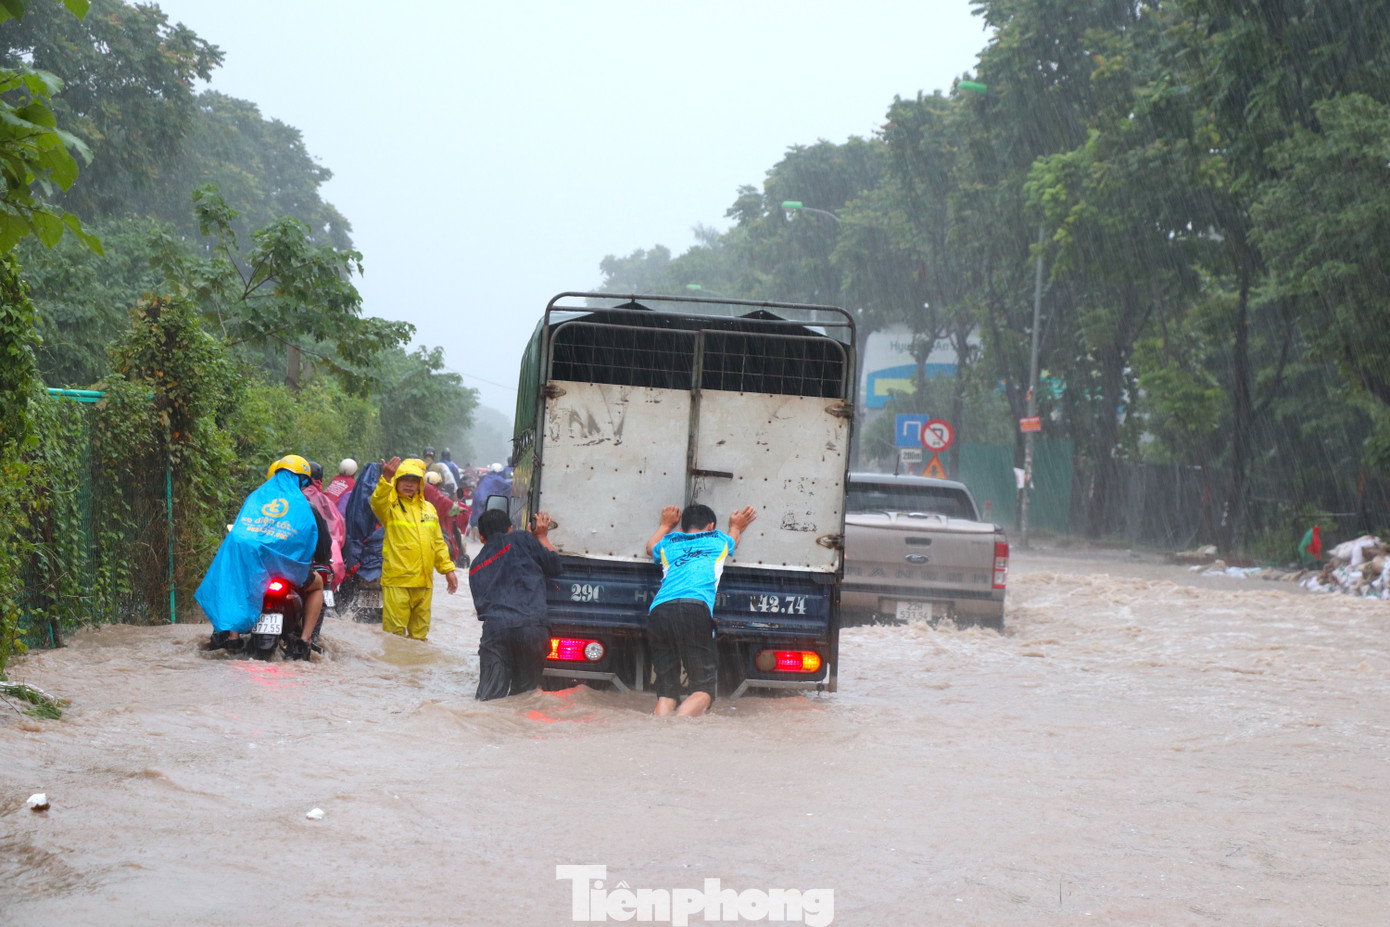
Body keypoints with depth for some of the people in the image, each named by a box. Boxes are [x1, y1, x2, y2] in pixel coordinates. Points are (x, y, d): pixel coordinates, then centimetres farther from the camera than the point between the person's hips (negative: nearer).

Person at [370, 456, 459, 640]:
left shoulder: (428, 508, 17)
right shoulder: (390, 506, -1)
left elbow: (438, 542, 23)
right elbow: (378, 503, -26)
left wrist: (448, 569, 17)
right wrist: (386, 479, -42)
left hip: (424, 581, 6)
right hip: (397, 581, -6)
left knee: (419, 631, 13)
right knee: (395, 631, -8)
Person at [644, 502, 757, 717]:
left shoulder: (669, 544, 33)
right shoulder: (719, 541, 28)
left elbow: (651, 547, 59)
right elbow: (732, 541, 55)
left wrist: (665, 525, 74)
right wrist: (736, 527, 74)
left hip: (658, 610, 3)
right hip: (695, 608, -3)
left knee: (666, 689, 3)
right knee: (703, 688, -5)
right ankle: (681, 720, -37)